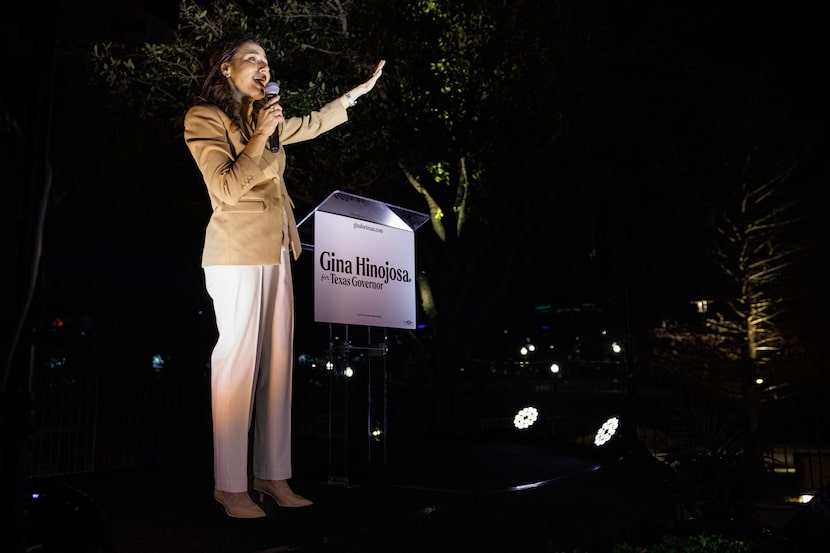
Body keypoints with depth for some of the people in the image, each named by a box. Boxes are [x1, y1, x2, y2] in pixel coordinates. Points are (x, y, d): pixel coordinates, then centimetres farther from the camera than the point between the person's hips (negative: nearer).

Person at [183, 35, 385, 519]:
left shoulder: (265, 120, 20)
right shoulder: (204, 117, -1)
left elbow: (312, 125, 35)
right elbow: (226, 188, -12)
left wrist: (360, 90, 40)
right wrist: (260, 136, -10)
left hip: (276, 253, 8)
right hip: (238, 254, -7)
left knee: (278, 361, 4)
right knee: (238, 360, -8)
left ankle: (272, 475, 11)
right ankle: (231, 485, 0)